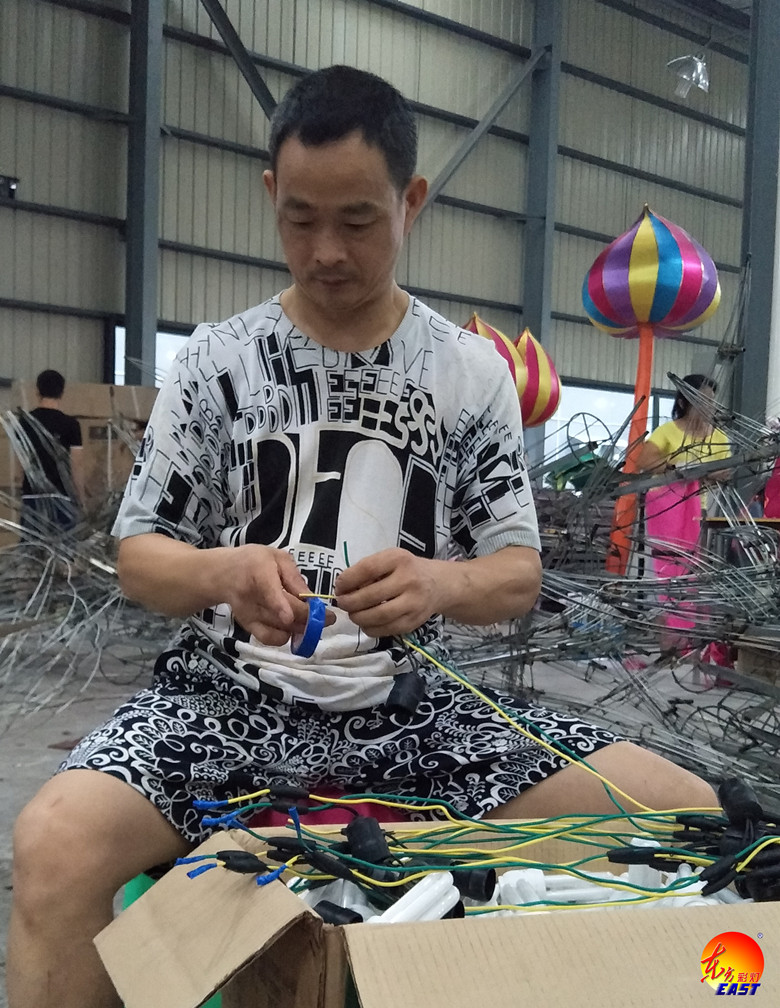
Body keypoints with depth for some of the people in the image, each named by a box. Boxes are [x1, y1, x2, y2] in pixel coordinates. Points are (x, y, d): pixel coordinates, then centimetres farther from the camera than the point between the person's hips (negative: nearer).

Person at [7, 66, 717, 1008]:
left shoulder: (474, 371, 4)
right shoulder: (215, 359, 1)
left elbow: (518, 573, 3)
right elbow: (138, 557, 2)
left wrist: (442, 584, -20)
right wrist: (224, 572, -21)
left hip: (410, 707, 2)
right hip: (228, 699, -1)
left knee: (687, 814, -13)